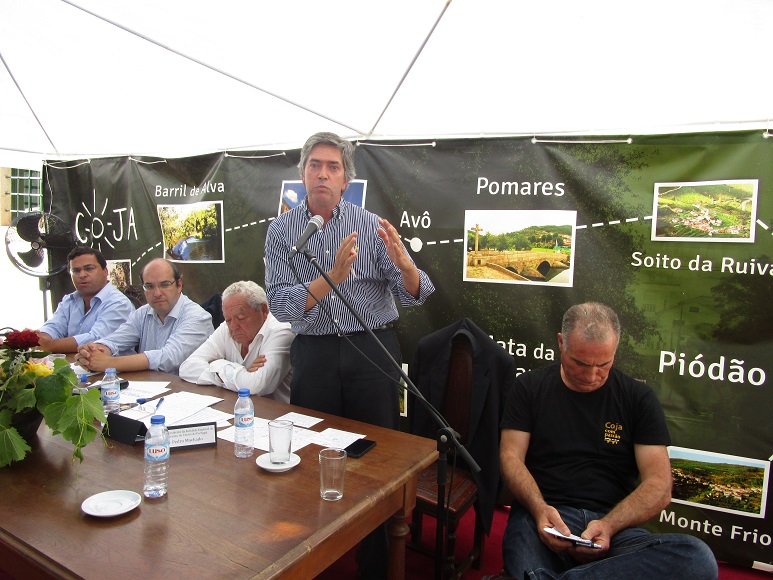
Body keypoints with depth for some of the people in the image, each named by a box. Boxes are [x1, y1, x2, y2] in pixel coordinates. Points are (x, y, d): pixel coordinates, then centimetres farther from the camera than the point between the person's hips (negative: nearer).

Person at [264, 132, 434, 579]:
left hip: (373, 349, 0)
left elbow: (414, 296, -6)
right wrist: (332, 277, -24)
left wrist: (405, 264, -29)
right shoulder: (281, 231, 3)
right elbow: (281, 305, -9)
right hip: (314, 354, 1)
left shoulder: (372, 225, 0)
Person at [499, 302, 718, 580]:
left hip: (614, 524, 4)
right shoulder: (529, 387, 10)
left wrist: (608, 525, -15)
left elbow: (659, 486, 4)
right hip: (540, 517, -4)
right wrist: (539, 509, -16)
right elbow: (511, 457, 4)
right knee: (522, 531, -42)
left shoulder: (638, 398, 10)